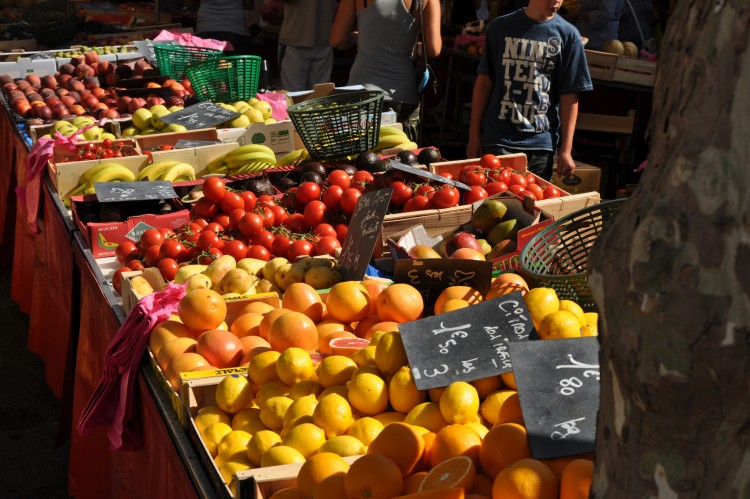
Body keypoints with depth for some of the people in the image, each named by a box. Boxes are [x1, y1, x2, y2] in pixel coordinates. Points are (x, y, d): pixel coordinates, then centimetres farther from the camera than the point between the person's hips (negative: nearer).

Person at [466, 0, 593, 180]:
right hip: (498, 139, 0)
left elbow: (569, 96, 1)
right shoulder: (501, 26, 4)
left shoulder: (567, 34, 2)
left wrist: (566, 150, -2)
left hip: (540, 143, 0)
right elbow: (484, 81, 7)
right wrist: (474, 135, 5)